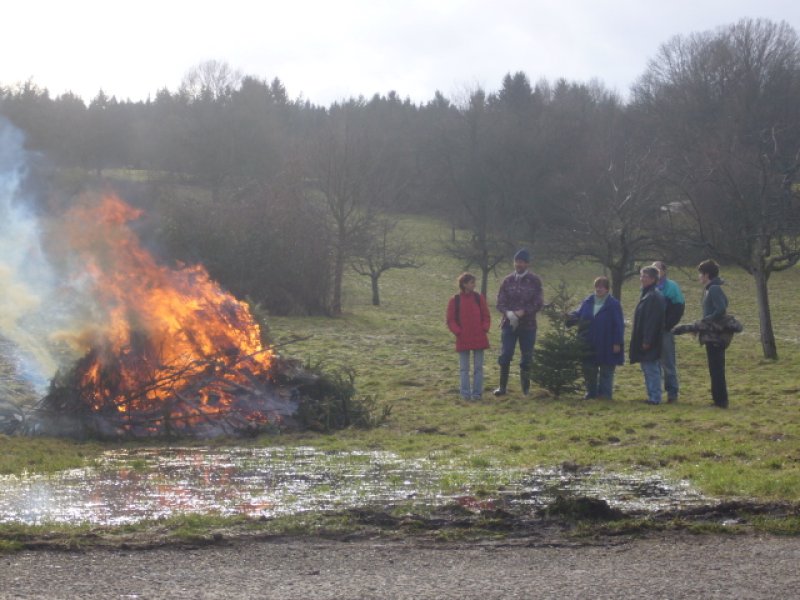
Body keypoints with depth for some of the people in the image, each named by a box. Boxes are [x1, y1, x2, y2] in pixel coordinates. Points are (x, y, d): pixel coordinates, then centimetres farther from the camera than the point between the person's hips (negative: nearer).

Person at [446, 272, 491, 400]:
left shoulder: (479, 298, 2)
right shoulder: (455, 301, -2)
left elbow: (486, 316, 8)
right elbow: (451, 320, 0)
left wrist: (485, 329, -6)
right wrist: (458, 332, -11)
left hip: (479, 338, 1)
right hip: (463, 340, -1)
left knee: (478, 367, 4)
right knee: (464, 368, 4)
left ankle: (477, 393, 10)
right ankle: (465, 393, 8)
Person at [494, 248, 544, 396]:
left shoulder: (535, 281, 0)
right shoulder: (507, 281, 5)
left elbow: (539, 303, -5)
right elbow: (500, 302, 2)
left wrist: (523, 312, -17)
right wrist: (508, 313, -18)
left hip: (528, 325, -1)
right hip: (509, 324, 1)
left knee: (527, 358, 5)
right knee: (505, 356, -5)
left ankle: (526, 387, 16)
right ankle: (503, 387, 3)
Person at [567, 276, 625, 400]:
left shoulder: (614, 304, -7)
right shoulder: (587, 302, 6)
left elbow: (619, 325, -8)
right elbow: (578, 314, 9)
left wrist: (617, 343, -13)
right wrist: (569, 318, -14)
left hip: (606, 346, -5)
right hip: (589, 345, 5)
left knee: (606, 371, 5)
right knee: (589, 370, 10)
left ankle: (605, 393, 12)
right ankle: (591, 392, 21)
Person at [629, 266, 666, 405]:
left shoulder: (653, 297, -17)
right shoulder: (647, 295, 15)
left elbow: (652, 320, -21)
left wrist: (647, 341, -23)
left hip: (649, 342, -10)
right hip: (644, 340, 10)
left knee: (651, 369, -6)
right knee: (648, 368, 14)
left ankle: (654, 397, -3)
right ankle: (653, 396, 19)